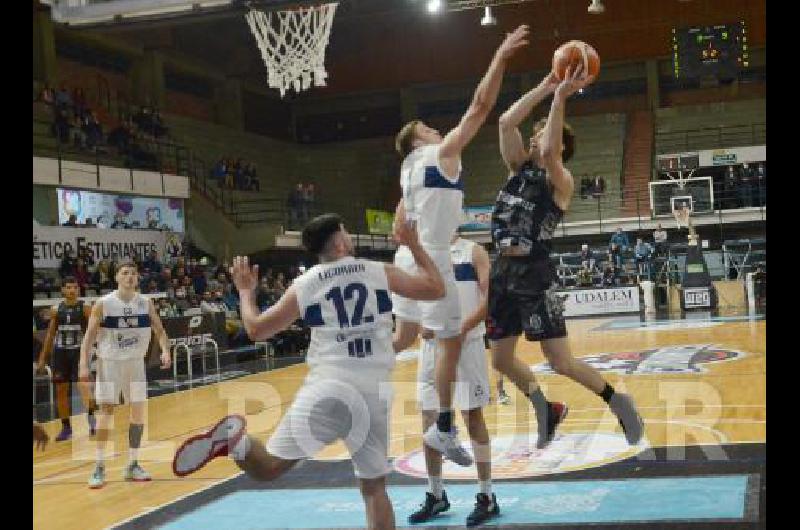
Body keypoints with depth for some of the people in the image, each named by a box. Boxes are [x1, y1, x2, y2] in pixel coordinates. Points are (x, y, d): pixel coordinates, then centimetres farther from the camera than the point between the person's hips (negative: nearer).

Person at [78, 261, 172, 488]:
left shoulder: (146, 304, -2)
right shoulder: (103, 304, -10)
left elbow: (159, 330, 3)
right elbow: (89, 335, -8)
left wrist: (165, 350, -16)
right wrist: (84, 364, -17)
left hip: (135, 361, 3)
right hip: (109, 361, -3)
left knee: (138, 411, 3)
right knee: (106, 411, -6)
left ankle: (132, 465, 14)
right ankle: (99, 467, 2)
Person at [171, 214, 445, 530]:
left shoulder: (304, 285, 7)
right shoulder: (381, 272, 6)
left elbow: (256, 330, 14)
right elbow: (436, 289, 13)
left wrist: (245, 291, 31)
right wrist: (414, 245, 25)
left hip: (328, 387, -1)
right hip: (375, 393, 1)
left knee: (268, 468, 3)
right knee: (374, 486, 16)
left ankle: (234, 438, -28)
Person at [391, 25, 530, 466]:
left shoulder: (409, 170, 17)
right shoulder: (441, 154, -6)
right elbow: (480, 107, -12)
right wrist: (500, 59, -10)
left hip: (408, 258, 9)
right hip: (431, 262, -9)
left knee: (404, 338, 19)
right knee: (452, 344, 0)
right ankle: (443, 429, 6)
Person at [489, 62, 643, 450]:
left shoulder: (561, 182, -6)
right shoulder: (519, 168, 12)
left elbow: (549, 153, -28)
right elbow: (506, 122, 0)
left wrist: (560, 98, -25)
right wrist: (545, 87, -1)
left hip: (535, 276, -7)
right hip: (503, 273, 7)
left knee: (562, 363, -6)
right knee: (501, 360, 12)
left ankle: (617, 401, 18)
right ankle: (546, 410, 34)